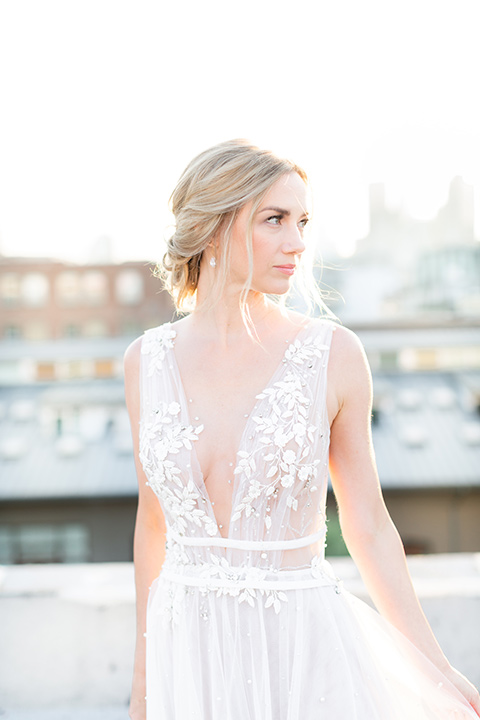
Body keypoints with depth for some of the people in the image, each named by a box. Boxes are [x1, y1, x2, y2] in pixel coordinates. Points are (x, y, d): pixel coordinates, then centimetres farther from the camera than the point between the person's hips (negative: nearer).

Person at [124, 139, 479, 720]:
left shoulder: (332, 353, -8)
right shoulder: (147, 361, -2)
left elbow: (369, 526, -1)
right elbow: (154, 523, 9)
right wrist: (144, 673, 16)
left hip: (303, 650, -1)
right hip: (190, 655, 2)